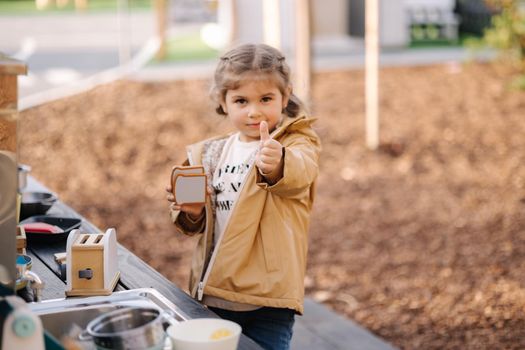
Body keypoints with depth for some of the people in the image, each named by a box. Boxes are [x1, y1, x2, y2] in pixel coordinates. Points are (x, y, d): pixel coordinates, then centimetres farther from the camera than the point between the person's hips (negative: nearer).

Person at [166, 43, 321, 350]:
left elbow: (299, 173, -31)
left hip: (269, 294, -5)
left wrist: (277, 164, -54)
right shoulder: (211, 155, 10)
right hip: (216, 293, 5)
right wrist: (191, 212, -5)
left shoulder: (297, 143, -5)